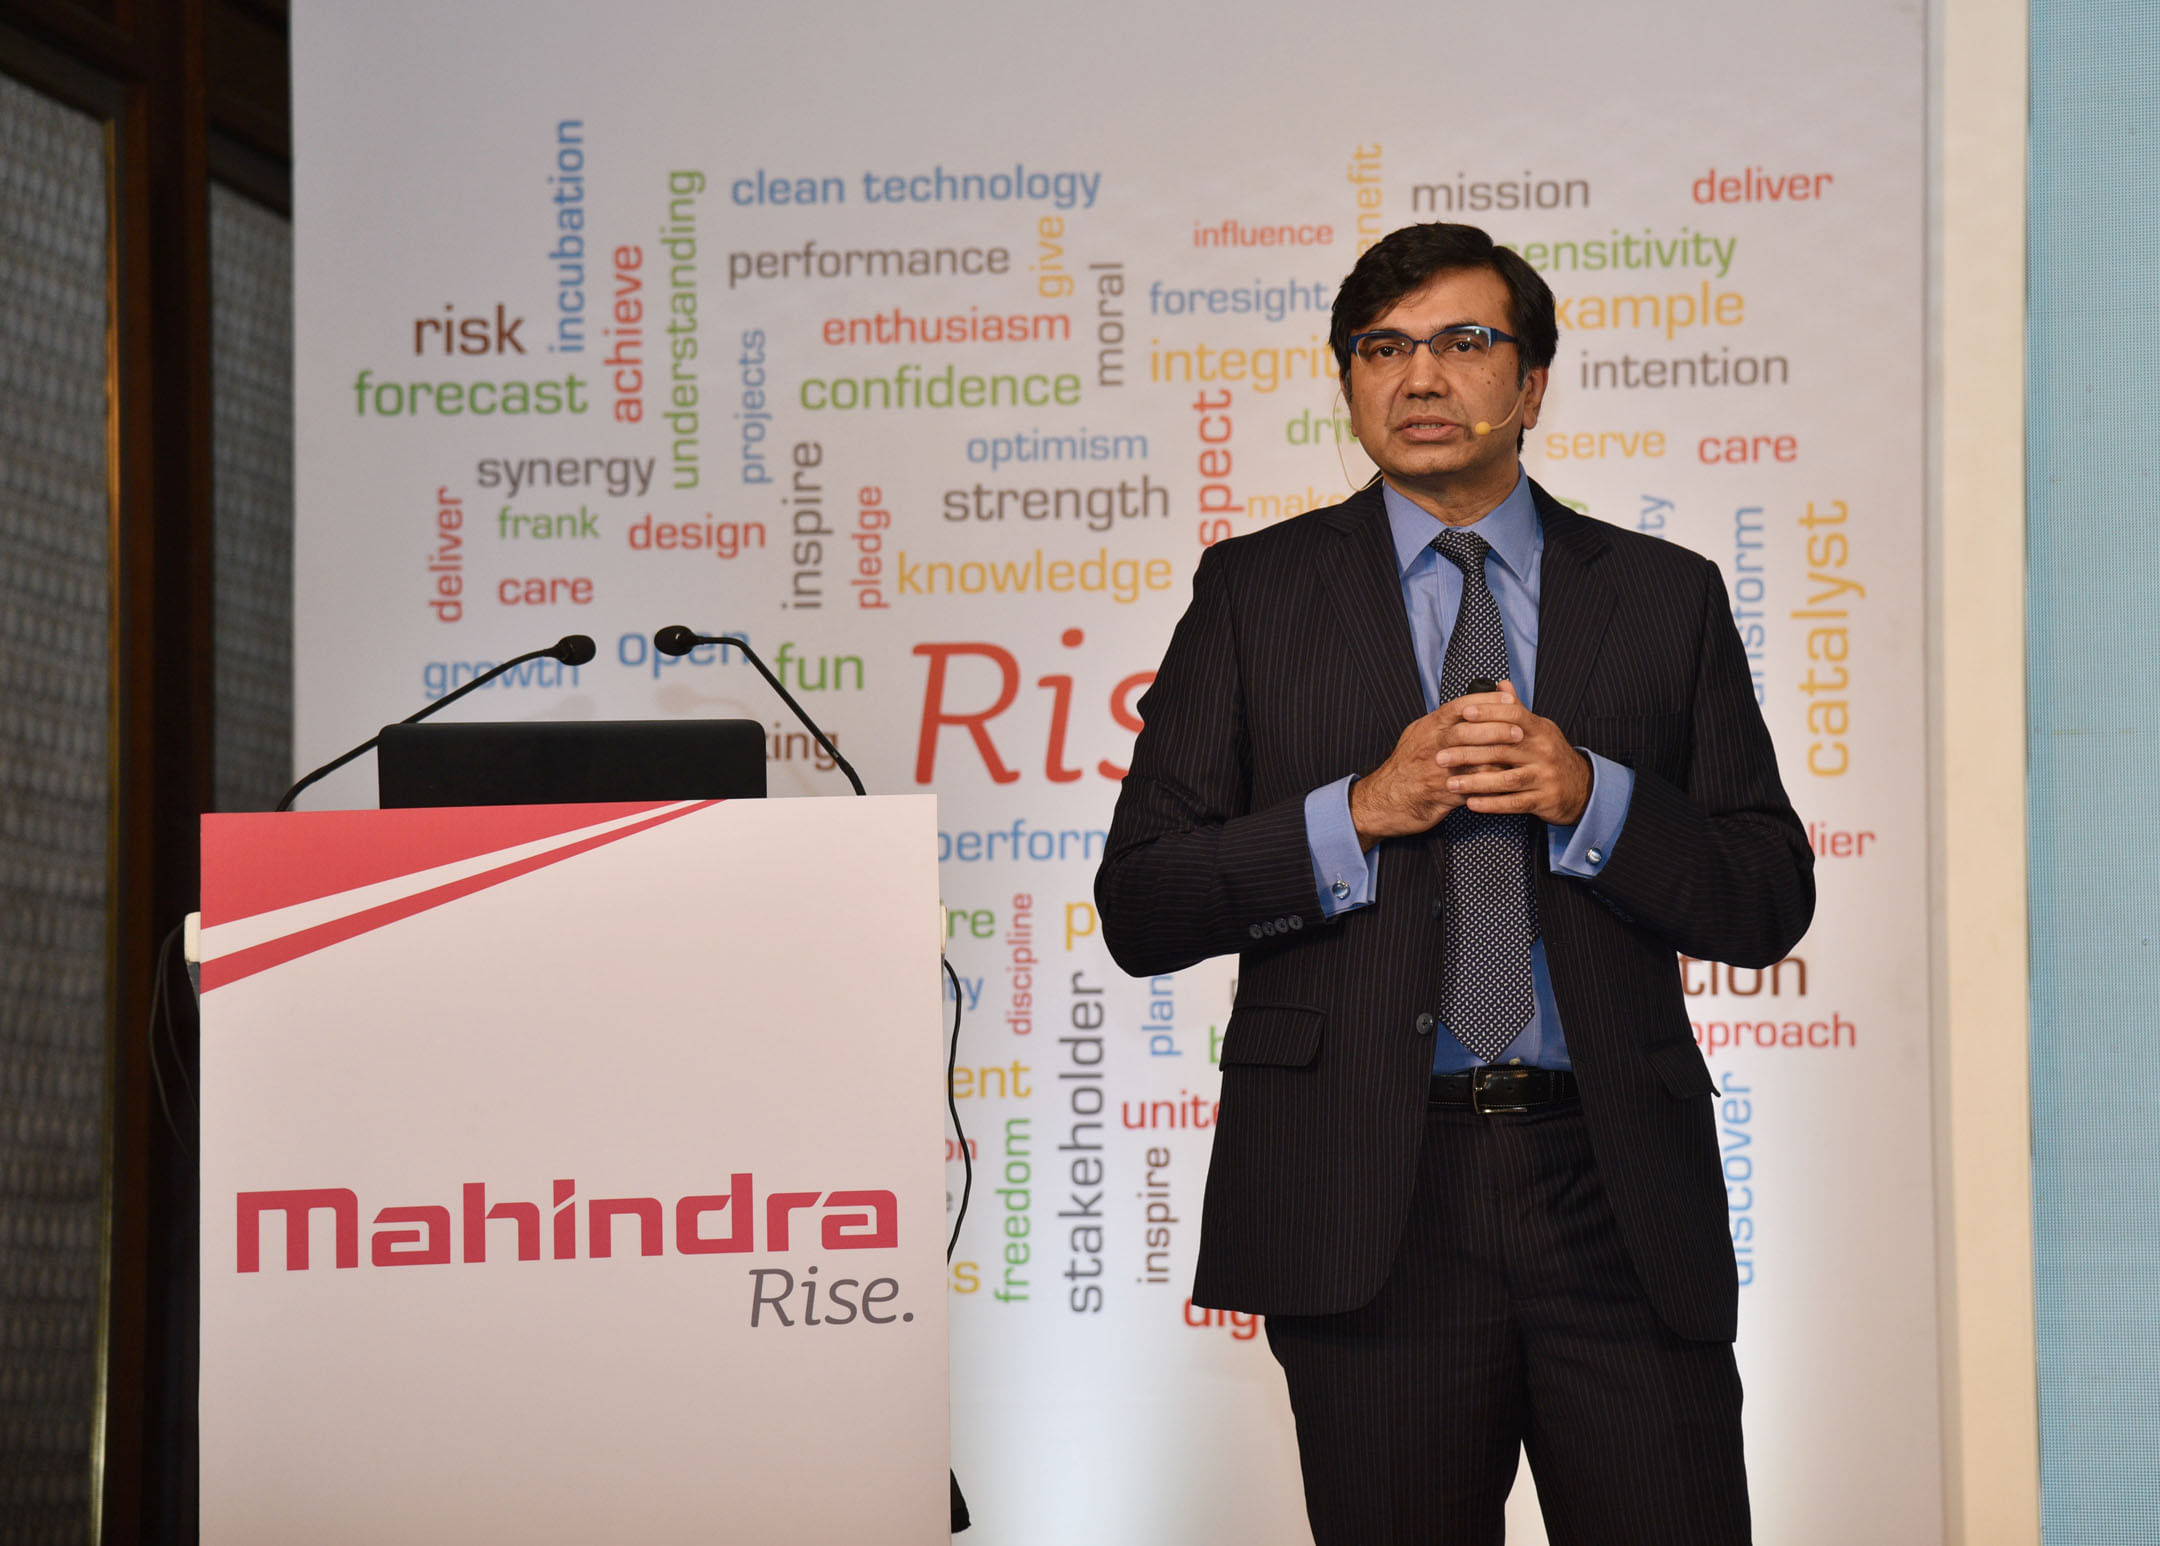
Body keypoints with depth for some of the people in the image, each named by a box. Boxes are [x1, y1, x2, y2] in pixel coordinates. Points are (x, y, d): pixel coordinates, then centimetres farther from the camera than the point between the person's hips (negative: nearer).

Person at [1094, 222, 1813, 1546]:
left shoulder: (1666, 596, 11)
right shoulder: (1255, 594, 8)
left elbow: (1770, 904, 7)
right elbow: (1140, 911, 2)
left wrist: (1589, 797, -9)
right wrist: (1361, 813, -11)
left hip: (1614, 1189, 1)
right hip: (1366, 1201, -1)